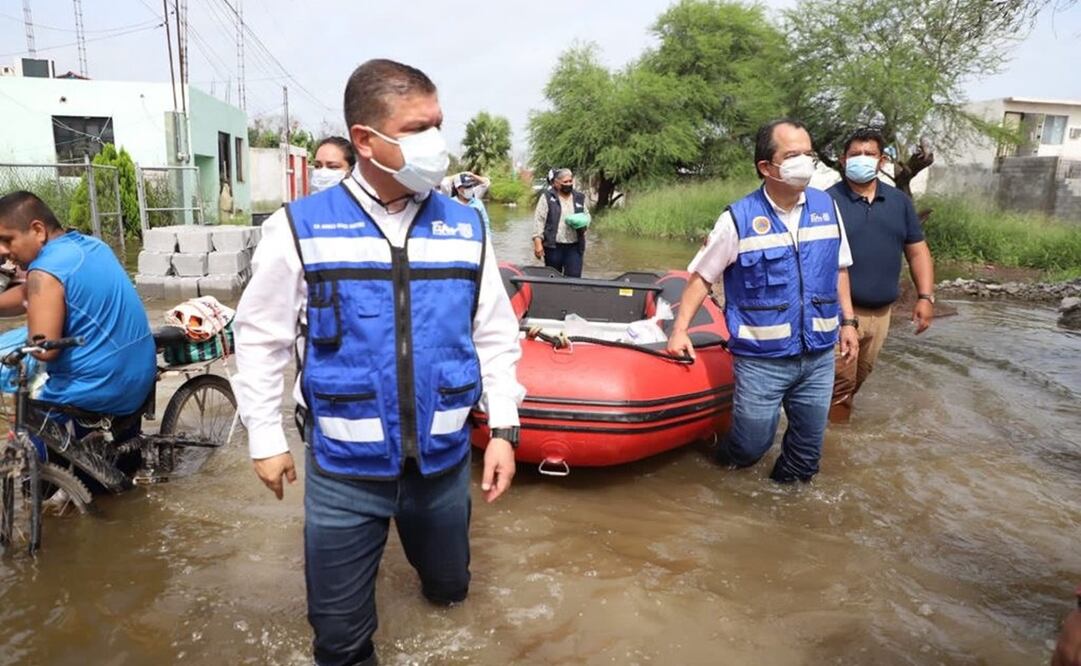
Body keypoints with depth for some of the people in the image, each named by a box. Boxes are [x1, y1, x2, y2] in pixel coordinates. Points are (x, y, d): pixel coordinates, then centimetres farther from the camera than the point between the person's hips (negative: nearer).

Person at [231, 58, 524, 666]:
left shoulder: (466, 227, -2)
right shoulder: (300, 228, -9)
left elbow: (495, 334, 4)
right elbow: (262, 338, -1)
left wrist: (503, 428, -1)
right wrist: (266, 439, 1)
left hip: (444, 457, 3)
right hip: (343, 467, -2)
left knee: (449, 588, 26)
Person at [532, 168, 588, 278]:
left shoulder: (579, 198, 12)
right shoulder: (547, 197, 0)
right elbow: (539, 220, -4)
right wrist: (538, 242, -13)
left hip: (574, 247, 2)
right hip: (553, 246, -2)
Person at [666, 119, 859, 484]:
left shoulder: (827, 207, 3)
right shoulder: (738, 218, -10)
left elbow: (839, 269, 15)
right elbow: (702, 276, -5)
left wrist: (847, 320, 12)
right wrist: (680, 329, -11)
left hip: (819, 356, 4)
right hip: (761, 360, -4)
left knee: (807, 452, 14)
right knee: (751, 447, 5)